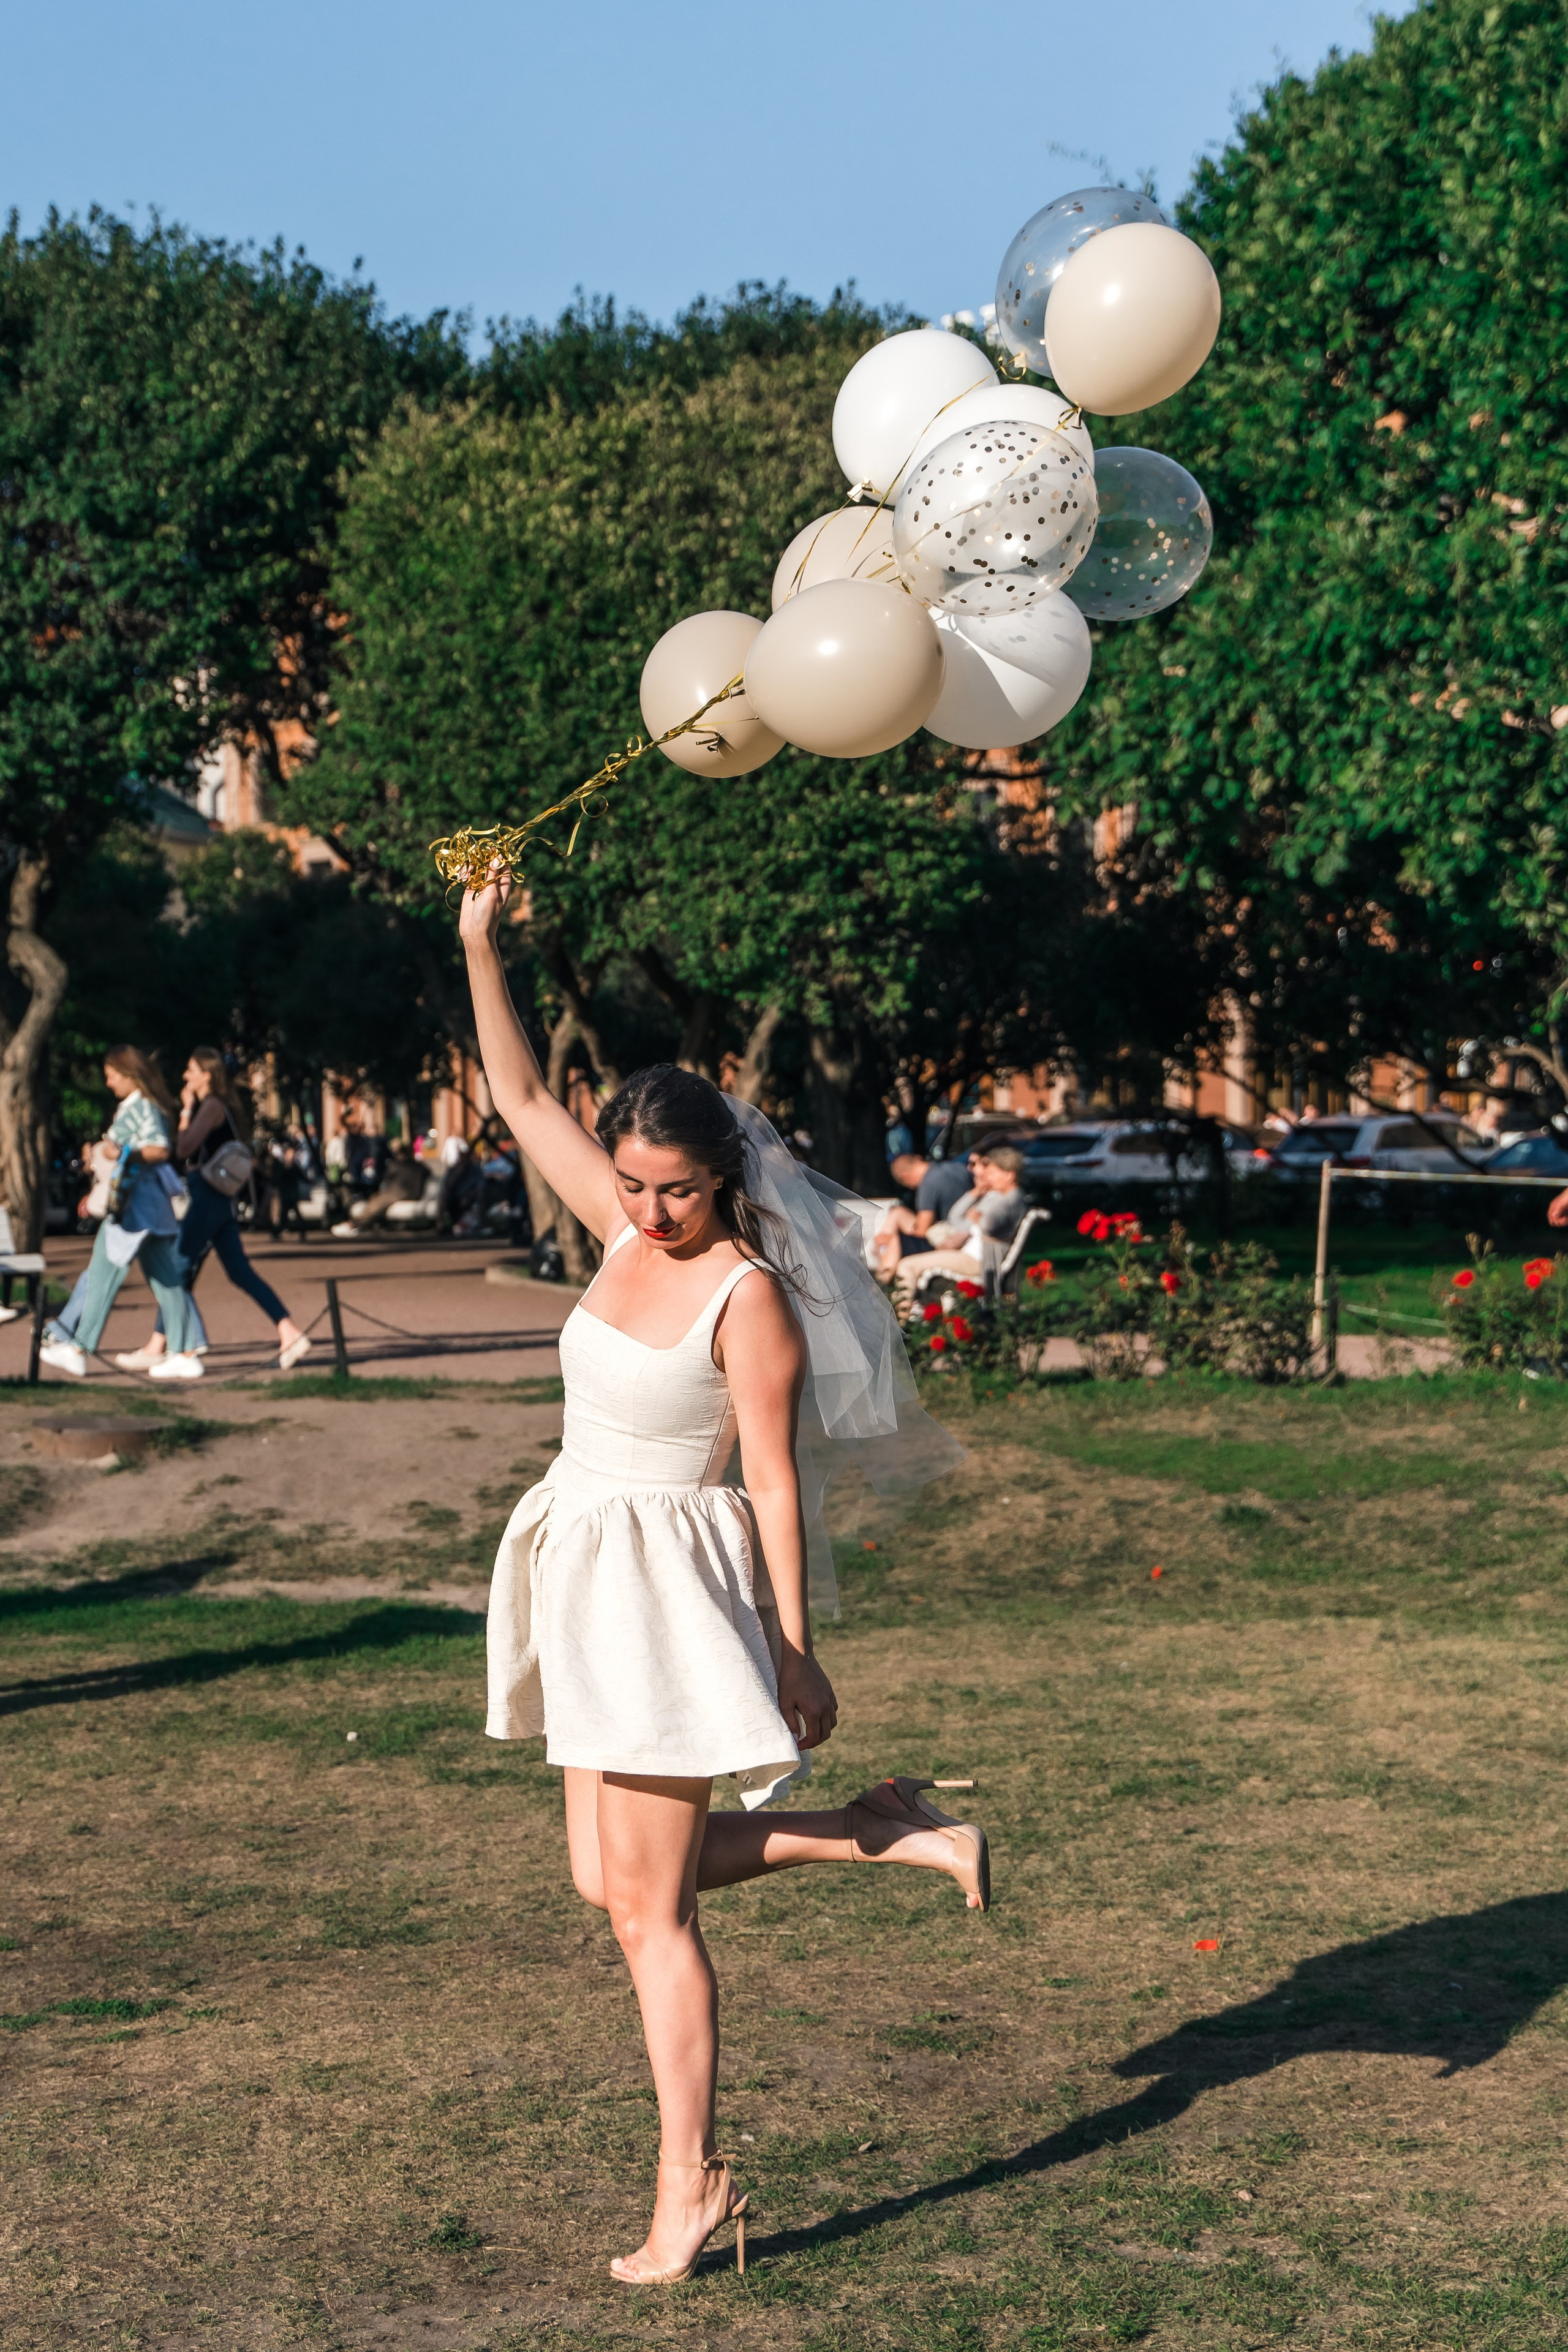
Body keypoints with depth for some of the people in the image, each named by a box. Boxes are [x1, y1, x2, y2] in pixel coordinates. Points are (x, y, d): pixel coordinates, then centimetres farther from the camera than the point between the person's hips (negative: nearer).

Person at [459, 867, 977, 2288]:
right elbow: (523, 1100, 10)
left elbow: (777, 1481, -14)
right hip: (593, 1578, 8)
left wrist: (793, 1650, -13)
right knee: (614, 1877, 12)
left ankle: (689, 2181, 7)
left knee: (647, 1900, -3)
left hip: (675, 1586, -8)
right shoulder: (629, 1233, 5)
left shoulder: (750, 1297, -14)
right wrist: (481, 949, 3)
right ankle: (889, 1834, 19)